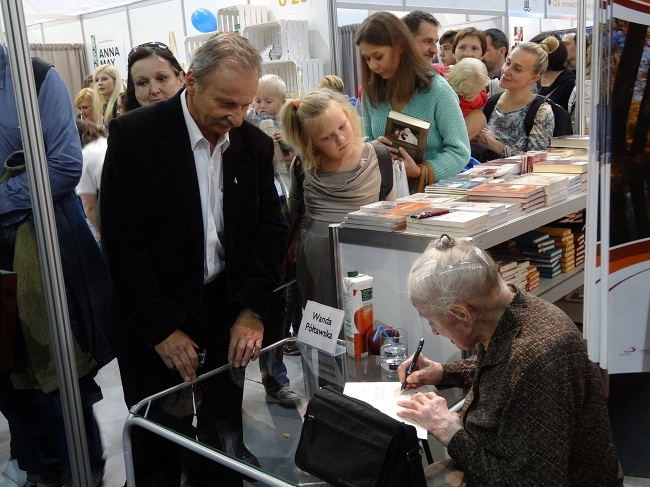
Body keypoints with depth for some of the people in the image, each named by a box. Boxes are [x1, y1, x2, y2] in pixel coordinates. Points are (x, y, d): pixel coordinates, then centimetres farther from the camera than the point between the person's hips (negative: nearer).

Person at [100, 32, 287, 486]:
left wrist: (253, 311, -10)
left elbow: (270, 230, 2)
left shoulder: (255, 144, 1)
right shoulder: (134, 135, -12)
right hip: (155, 320, -3)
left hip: (228, 310, 4)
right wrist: (162, 328, -14)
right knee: (159, 448, 9)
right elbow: (122, 243, -13)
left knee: (225, 435, 12)